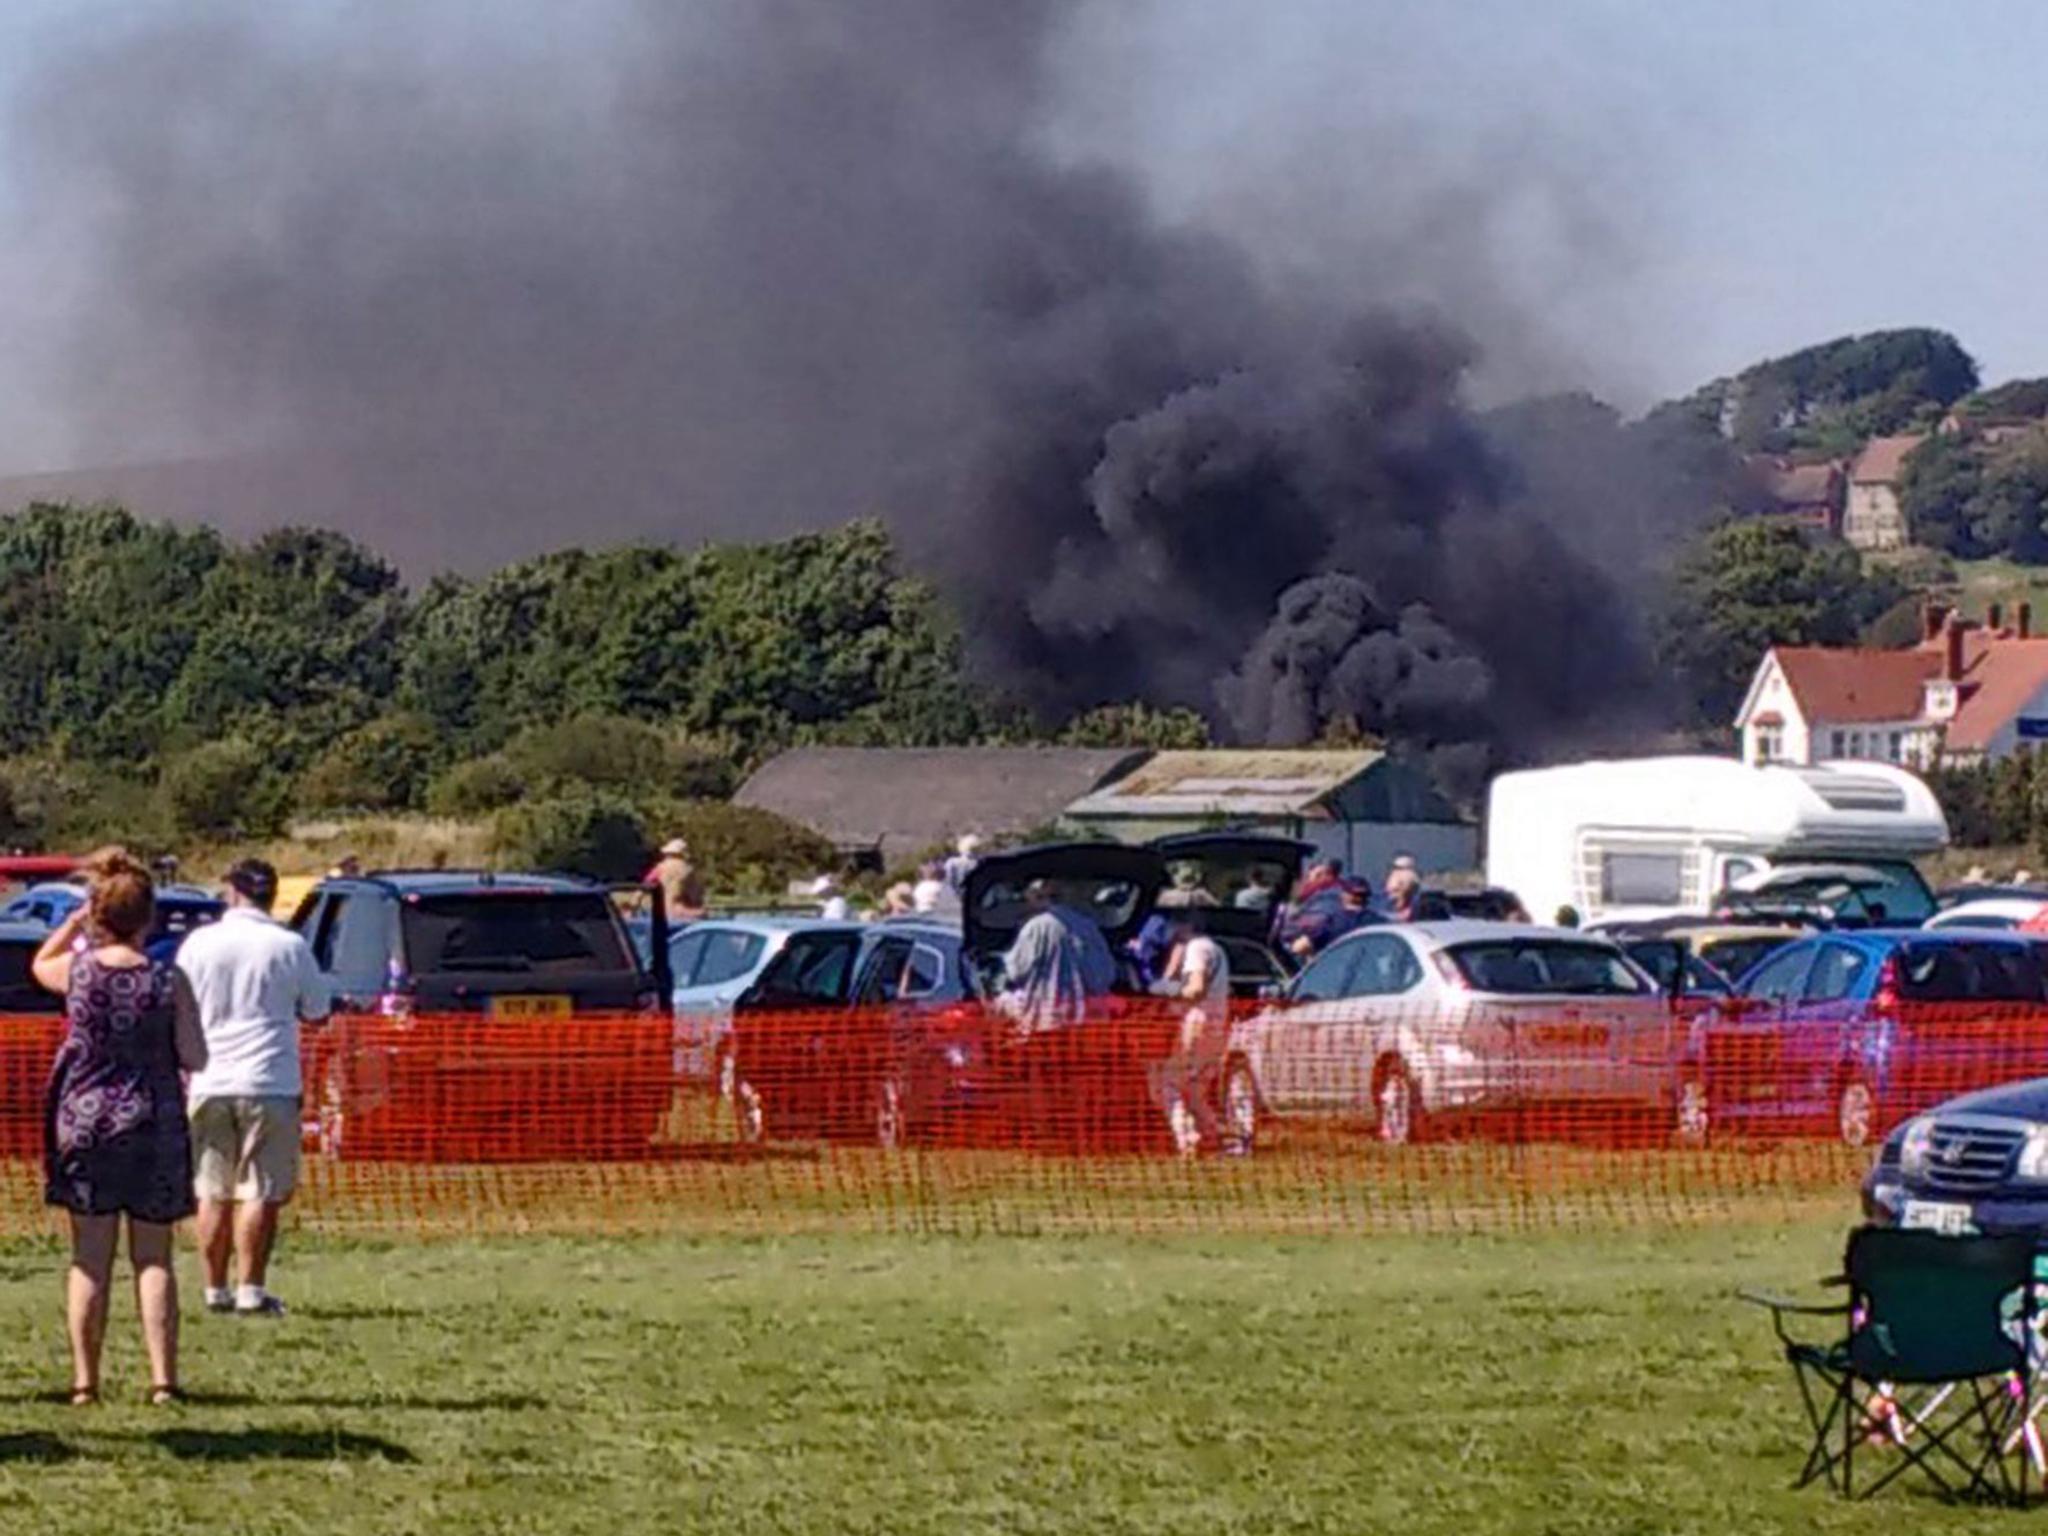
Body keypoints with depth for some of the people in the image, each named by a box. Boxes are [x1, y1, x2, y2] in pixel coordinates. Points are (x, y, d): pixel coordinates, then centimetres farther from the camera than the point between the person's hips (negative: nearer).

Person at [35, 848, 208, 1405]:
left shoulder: (76, 971, -4)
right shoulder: (168, 982, -7)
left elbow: (40, 963, 20)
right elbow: (195, 1059, -6)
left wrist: (76, 919, 19)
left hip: (84, 1123, 1)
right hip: (153, 1126, -1)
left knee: (90, 1259, 7)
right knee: (154, 1259, 6)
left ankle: (85, 1381, 5)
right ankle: (163, 1379, -1)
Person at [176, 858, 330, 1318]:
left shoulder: (199, 943, 1)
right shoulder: (290, 947, -4)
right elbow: (317, 1011, 6)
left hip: (209, 1085, 2)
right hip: (269, 1083, -2)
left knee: (214, 1194, 10)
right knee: (260, 1194, 0)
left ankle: (216, 1290, 13)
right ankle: (250, 1291, -4)